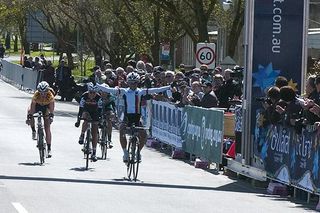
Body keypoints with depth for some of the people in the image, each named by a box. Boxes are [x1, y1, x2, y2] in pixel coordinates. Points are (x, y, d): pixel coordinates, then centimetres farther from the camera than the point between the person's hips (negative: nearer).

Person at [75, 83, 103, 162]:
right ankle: (82, 136, -15)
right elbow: (81, 108, -25)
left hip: (95, 113, 0)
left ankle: (94, 153, 0)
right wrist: (78, 120, -29)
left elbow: (100, 109, -23)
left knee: (94, 133, -5)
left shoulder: (98, 97, -27)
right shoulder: (84, 96, -27)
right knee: (86, 119, -37)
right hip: (86, 111, 0)